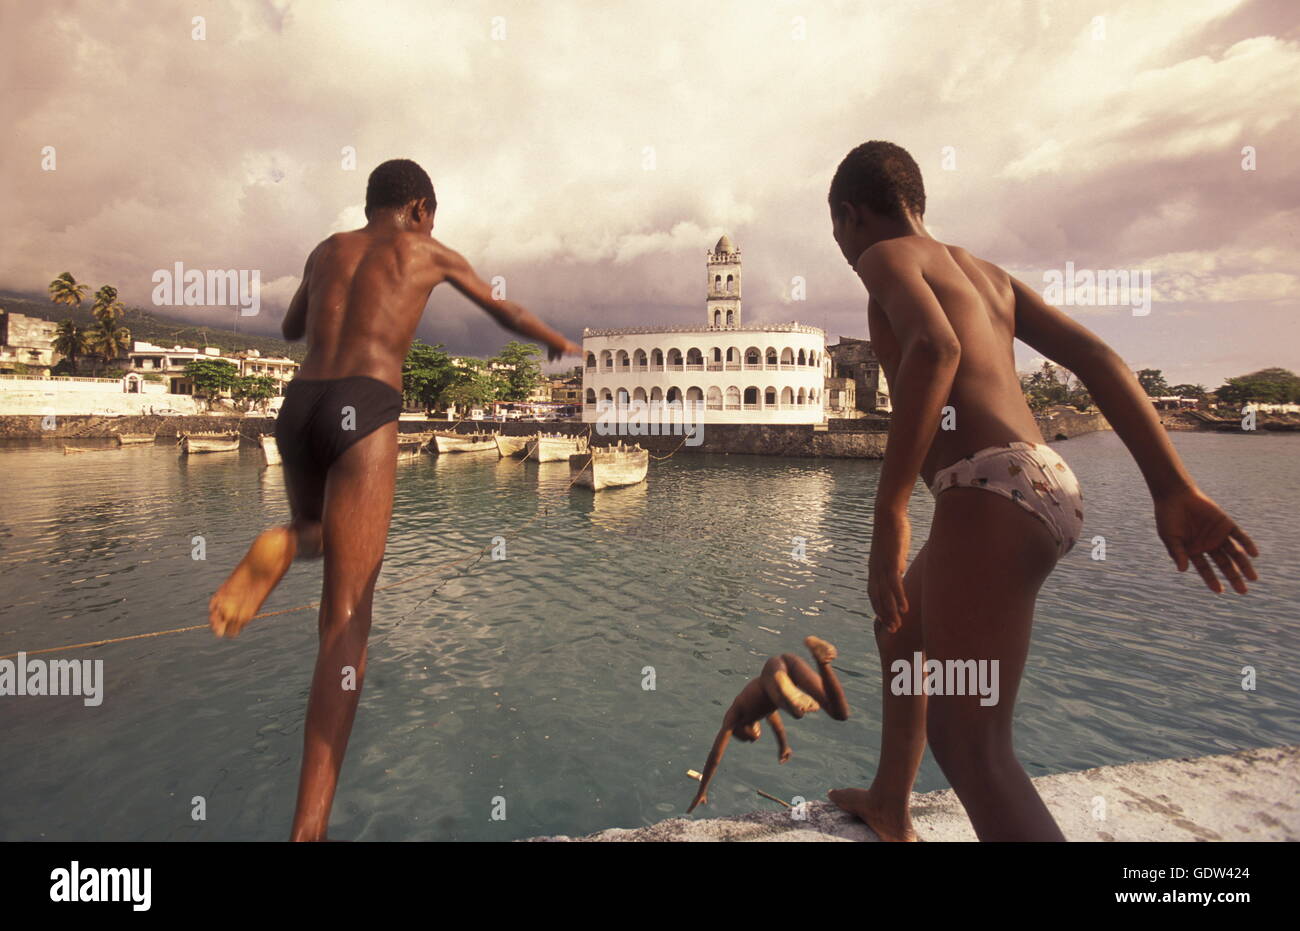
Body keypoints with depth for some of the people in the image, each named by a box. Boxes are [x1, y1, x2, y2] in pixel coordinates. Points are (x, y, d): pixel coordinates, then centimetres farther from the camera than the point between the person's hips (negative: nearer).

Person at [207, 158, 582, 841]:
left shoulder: (325, 250, 26)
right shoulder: (431, 253, 16)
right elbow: (508, 314, 28)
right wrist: (557, 342, 47)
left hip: (299, 406, 5)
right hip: (363, 410, -5)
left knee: (320, 534, 35)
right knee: (346, 616, -8)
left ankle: (279, 546, -3)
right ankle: (309, 826, -15)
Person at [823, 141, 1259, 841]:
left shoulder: (886, 255, 2)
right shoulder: (985, 272, 26)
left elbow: (935, 348, -21)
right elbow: (1095, 355, 15)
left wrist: (889, 515, -23)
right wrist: (1174, 492, 9)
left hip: (989, 494, -10)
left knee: (969, 750, -10)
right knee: (900, 627, 28)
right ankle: (889, 806, 46)